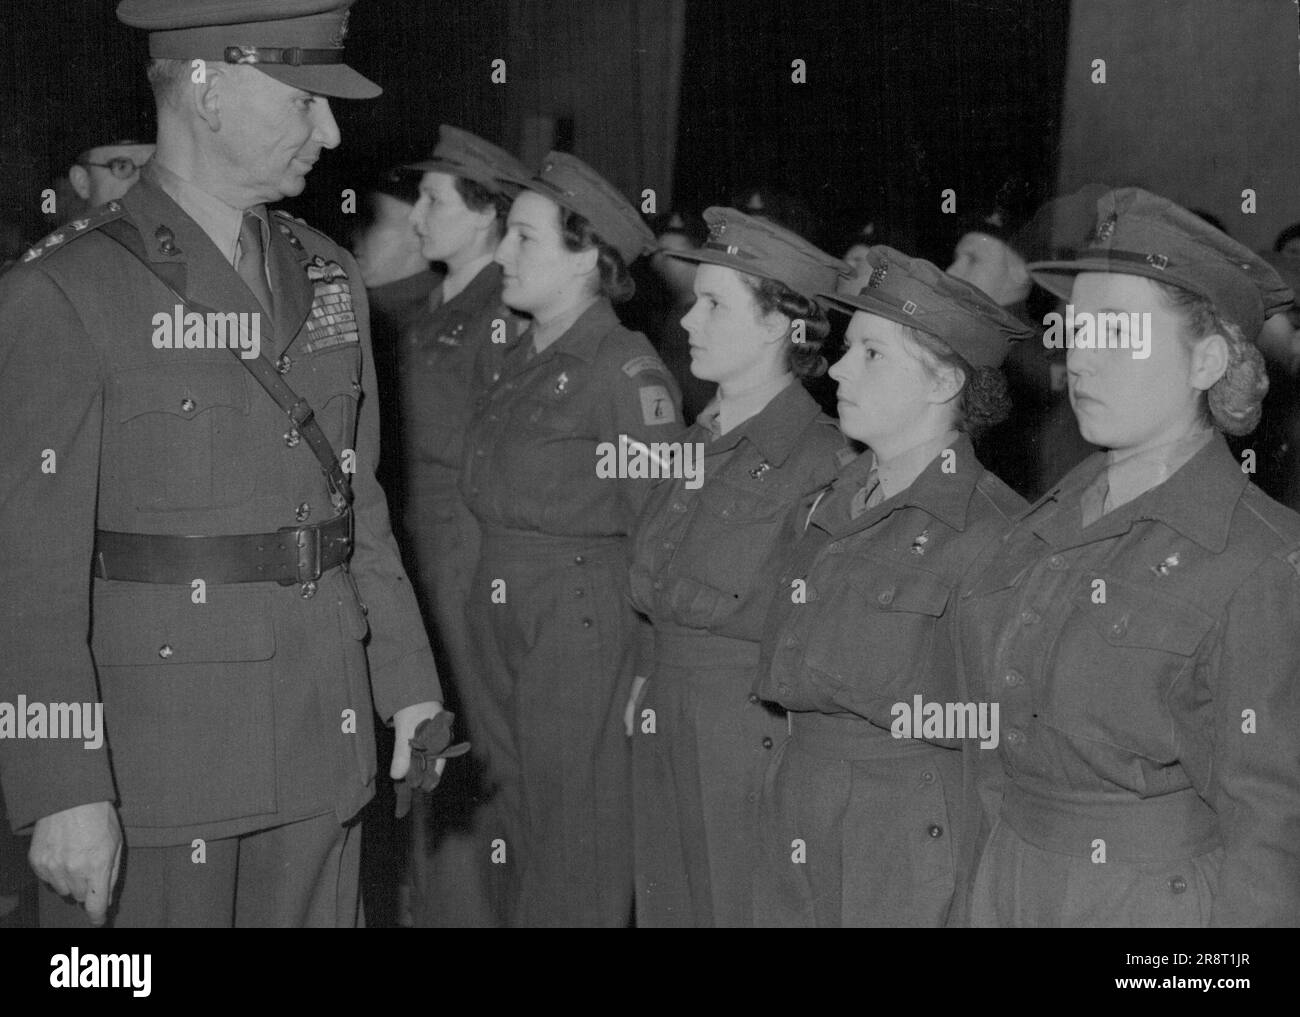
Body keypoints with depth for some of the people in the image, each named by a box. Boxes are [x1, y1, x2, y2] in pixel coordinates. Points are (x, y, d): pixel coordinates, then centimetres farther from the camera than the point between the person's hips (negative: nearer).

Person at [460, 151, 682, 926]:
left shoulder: (628, 371, -12)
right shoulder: (521, 365, 13)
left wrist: (648, 665, -13)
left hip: (585, 625, -8)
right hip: (503, 625, 8)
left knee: (580, 860, 0)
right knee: (522, 827, 14)